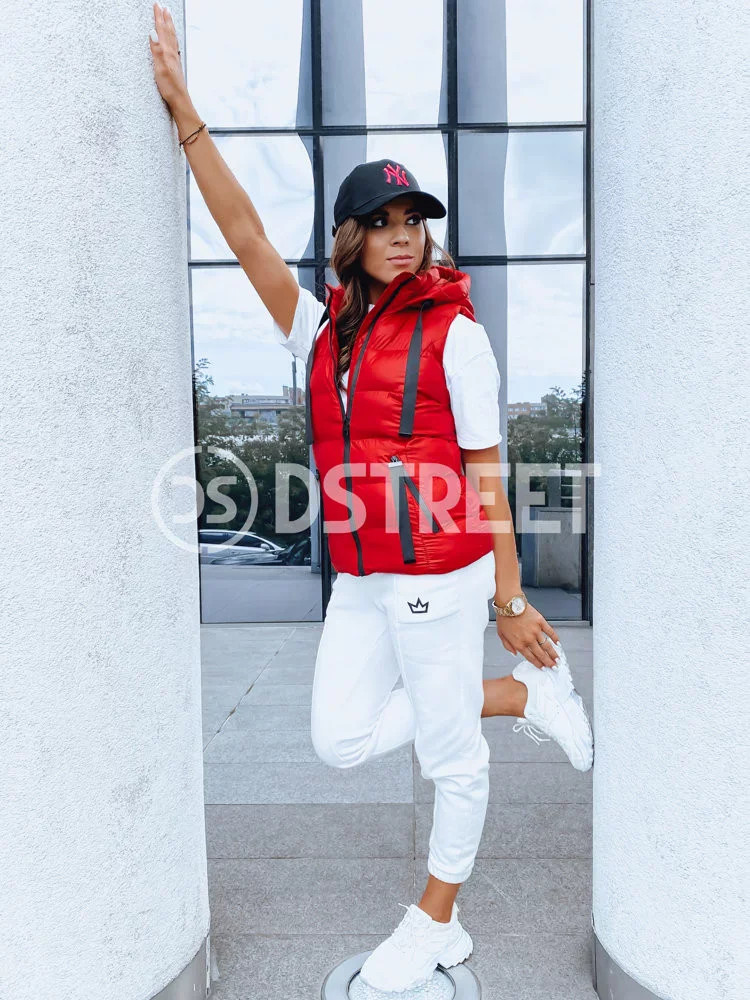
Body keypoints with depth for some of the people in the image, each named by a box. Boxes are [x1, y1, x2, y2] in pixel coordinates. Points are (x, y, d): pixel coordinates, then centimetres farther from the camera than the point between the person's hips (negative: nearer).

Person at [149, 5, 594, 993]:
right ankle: (527, 696, 25)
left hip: (440, 575, -6)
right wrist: (183, 110, -1)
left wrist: (511, 601, -6)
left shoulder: (454, 333, -5)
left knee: (451, 755, 8)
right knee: (342, 738, 12)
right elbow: (246, 234, 4)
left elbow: (486, 476, -7)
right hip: (358, 581, 6)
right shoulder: (321, 330, 9)